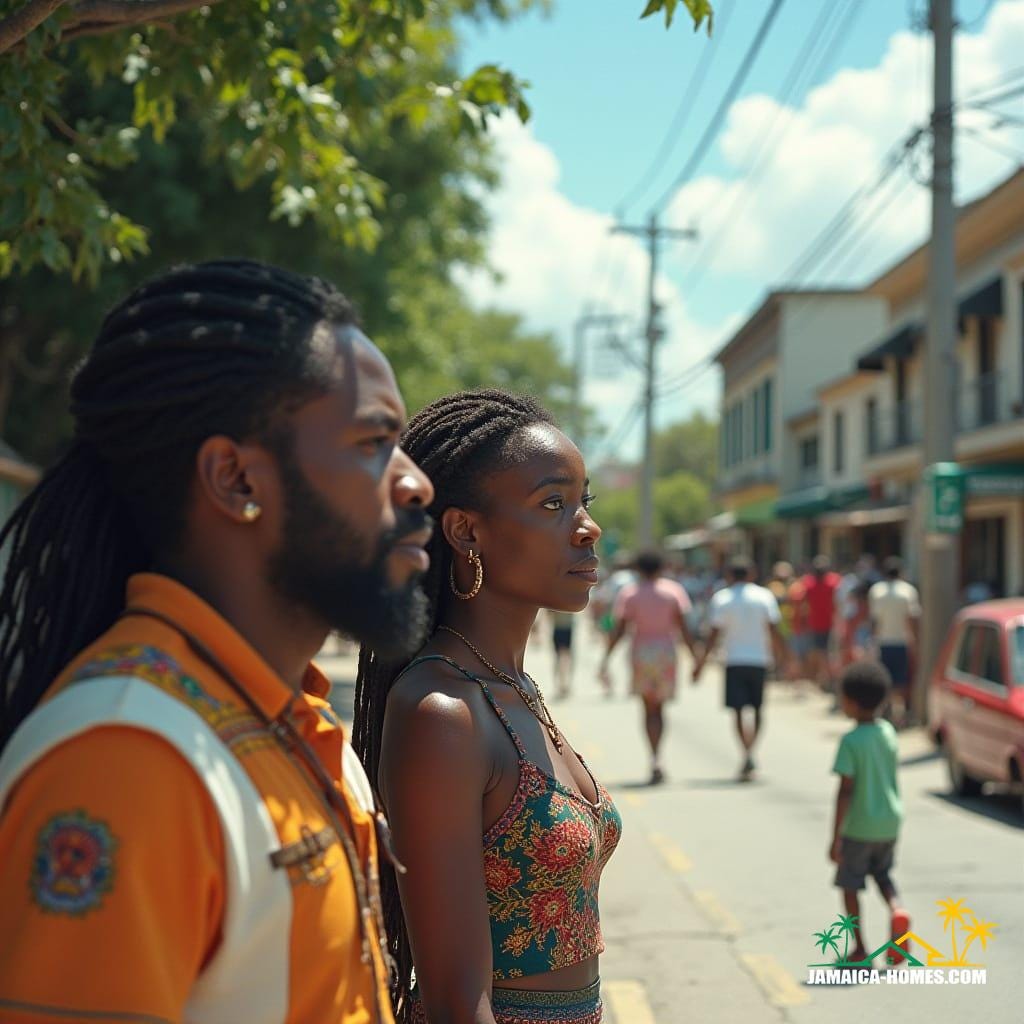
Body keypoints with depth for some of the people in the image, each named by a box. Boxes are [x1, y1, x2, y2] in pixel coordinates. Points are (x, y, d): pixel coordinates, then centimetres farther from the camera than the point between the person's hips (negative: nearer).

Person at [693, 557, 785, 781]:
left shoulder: (721, 598, -1)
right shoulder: (764, 596, 1)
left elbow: (715, 634, -5)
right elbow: (773, 630, -3)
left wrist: (702, 661, 0)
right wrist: (780, 654, 6)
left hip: (734, 661, -1)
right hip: (759, 659, 1)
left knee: (738, 710, 2)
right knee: (757, 710, 14)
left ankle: (747, 754, -13)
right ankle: (750, 751, 3)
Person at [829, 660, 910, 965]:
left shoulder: (851, 741, -18)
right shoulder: (889, 733, 1)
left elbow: (846, 790, -19)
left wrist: (836, 837, -15)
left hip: (859, 827, -6)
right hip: (889, 822, 6)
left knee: (849, 883, 10)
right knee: (882, 872, 25)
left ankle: (860, 949, 12)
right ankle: (896, 909, -4)